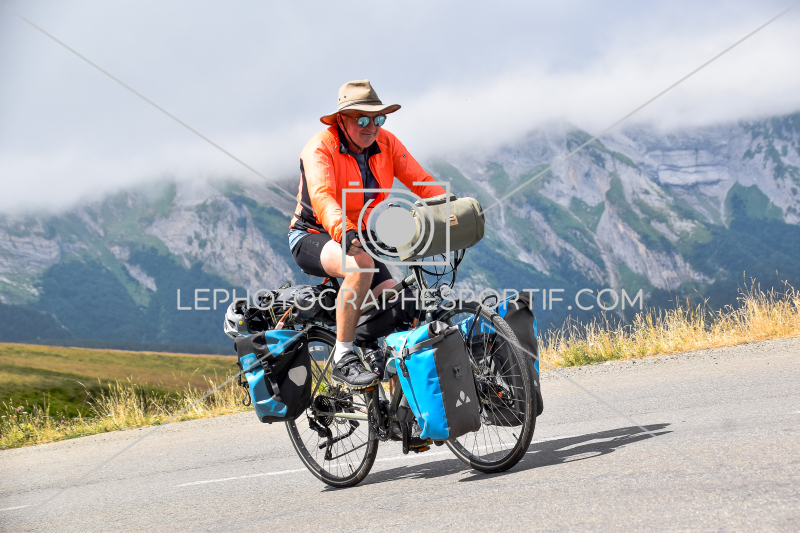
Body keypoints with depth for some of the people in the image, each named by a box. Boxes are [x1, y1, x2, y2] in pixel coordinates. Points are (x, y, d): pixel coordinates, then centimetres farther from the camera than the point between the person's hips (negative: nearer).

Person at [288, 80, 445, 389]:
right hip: (312, 238, -7)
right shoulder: (320, 148, -19)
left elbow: (420, 181, -5)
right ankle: (343, 359, -30)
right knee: (361, 265, -37)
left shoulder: (386, 143, -1)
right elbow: (322, 197, -36)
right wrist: (345, 233, -54)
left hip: (361, 240, 7)